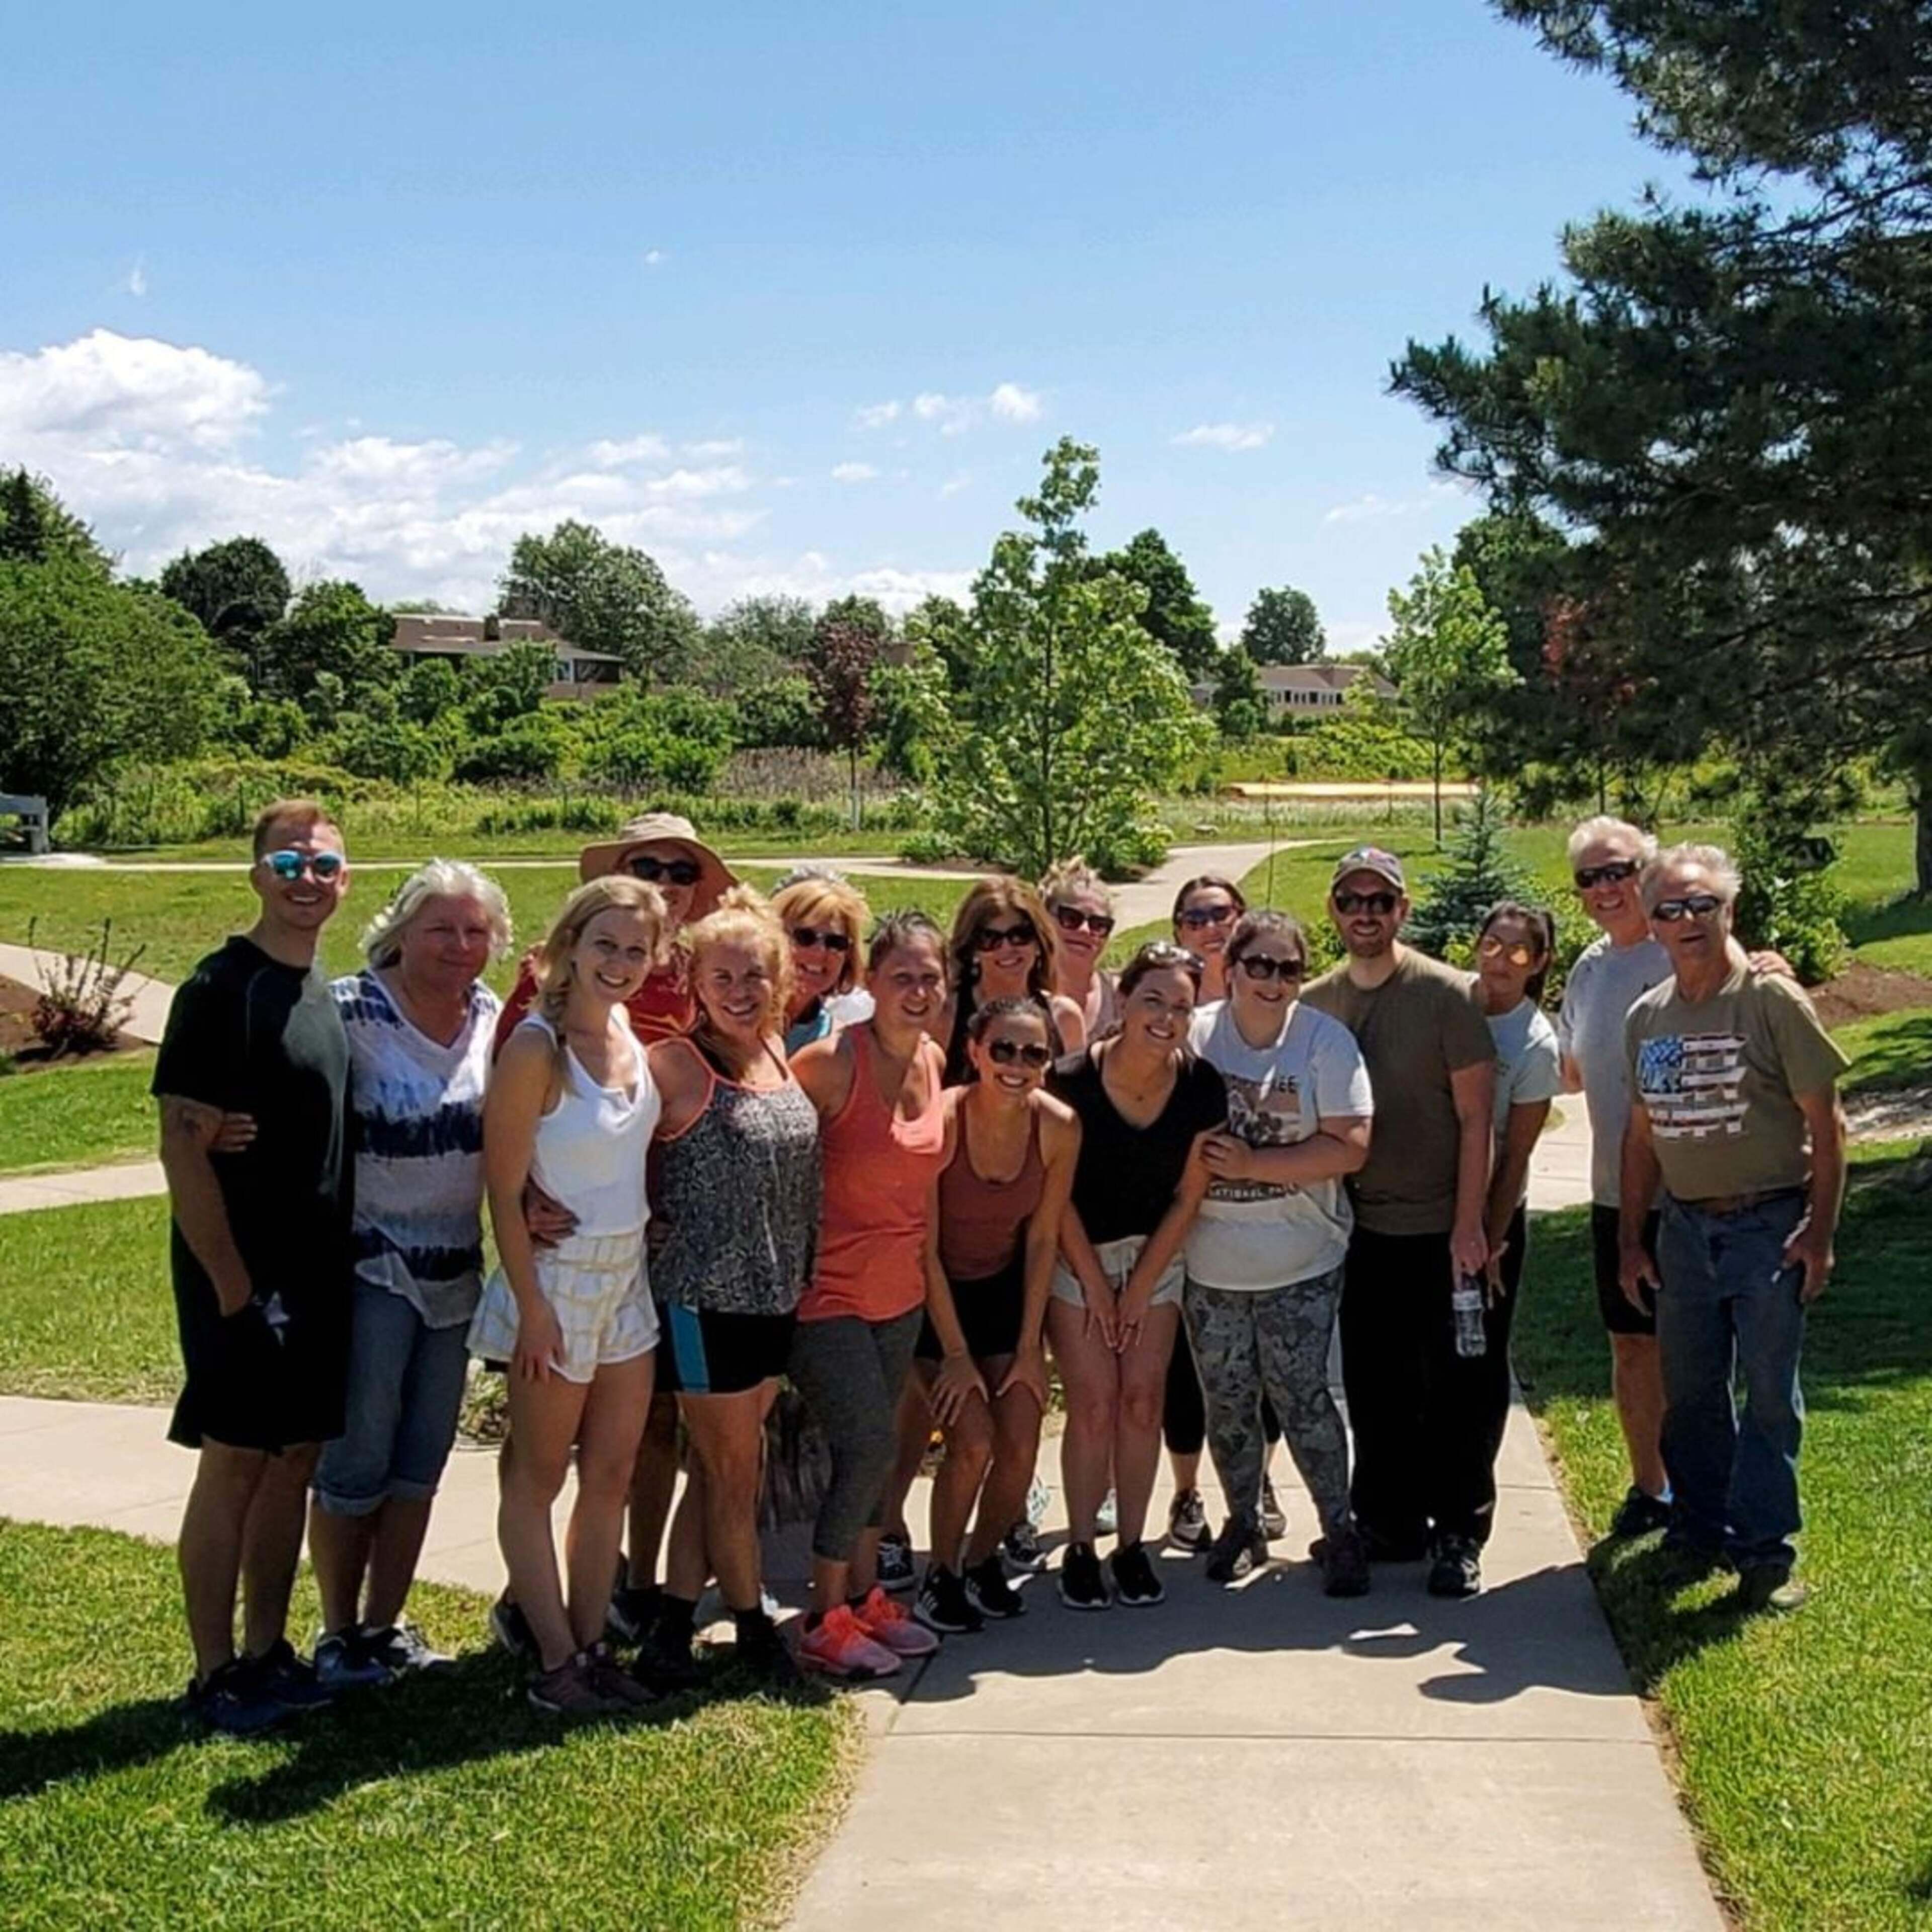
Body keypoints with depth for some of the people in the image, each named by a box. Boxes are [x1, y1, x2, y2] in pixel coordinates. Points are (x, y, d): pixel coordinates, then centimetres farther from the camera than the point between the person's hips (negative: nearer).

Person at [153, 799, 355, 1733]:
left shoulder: (322, 989, 11)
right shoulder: (223, 988, -13)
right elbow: (182, 1148, -17)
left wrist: (335, 1262, 11)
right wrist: (234, 1286, -17)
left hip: (317, 1271, 8)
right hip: (242, 1273, -7)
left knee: (294, 1457, 12)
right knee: (234, 1463, 0)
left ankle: (267, 1650, 23)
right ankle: (214, 1675, 10)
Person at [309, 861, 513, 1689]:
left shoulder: (494, 1017, 4)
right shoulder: (350, 1012, -13)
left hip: (456, 1271, 5)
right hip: (372, 1269, -5)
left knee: (421, 1464, 12)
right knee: (356, 1464, 3)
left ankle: (385, 1623, 25)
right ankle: (337, 1634, 18)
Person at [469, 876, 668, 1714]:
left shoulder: (632, 1033, 3)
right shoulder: (536, 1047, -17)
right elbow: (504, 1190, -16)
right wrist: (532, 1307, -17)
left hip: (628, 1274, 7)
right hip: (558, 1275, -7)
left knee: (612, 1472, 12)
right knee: (538, 1478, 7)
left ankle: (592, 1645, 23)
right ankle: (554, 1660, 15)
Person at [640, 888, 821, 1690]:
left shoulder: (781, 1055, 6)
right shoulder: (676, 1065, -14)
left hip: (775, 1298, 7)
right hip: (704, 1299, -7)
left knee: (722, 1467, 13)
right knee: (733, 1472, 6)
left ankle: (671, 1630, 22)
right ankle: (752, 1625, 22)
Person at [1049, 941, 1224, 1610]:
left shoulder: (1201, 1086, -14)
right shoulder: (1074, 1079, -22)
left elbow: (1189, 1194, -5)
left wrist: (1139, 1288, -4)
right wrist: (1095, 1284, -8)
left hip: (1157, 1256, 2)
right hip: (1077, 1256, -2)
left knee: (1143, 1400, 2)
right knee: (1094, 1404, -5)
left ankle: (1132, 1546, 14)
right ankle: (1080, 1549, 8)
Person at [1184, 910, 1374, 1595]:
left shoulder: (1326, 1040, -8)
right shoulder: (1195, 1034, -3)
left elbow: (1349, 1147, -13)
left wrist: (1253, 1165, -17)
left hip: (1301, 1262, -2)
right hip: (1210, 1261, 2)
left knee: (1301, 1397, 0)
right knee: (1228, 1403, 13)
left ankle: (1339, 1530, 17)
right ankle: (1243, 1523, 31)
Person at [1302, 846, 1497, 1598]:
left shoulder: (1447, 994, -8)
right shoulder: (1314, 1003, 5)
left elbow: (1475, 1118, -9)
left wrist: (1468, 1225, -13)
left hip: (1440, 1232, -4)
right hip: (1359, 1232, 4)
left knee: (1453, 1394, 2)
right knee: (1374, 1393, 12)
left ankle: (1459, 1537, 14)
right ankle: (1389, 1523, 26)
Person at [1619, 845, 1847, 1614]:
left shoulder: (1770, 999, -9)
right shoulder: (1647, 1016, 6)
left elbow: (1826, 1123, -8)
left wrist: (1819, 1232, -12)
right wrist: (1630, 1239, 11)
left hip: (1768, 1225, -5)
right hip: (1685, 1227, 5)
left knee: (1770, 1393, 1)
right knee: (1690, 1392, 11)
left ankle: (1764, 1551, 10)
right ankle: (1699, 1530, 26)